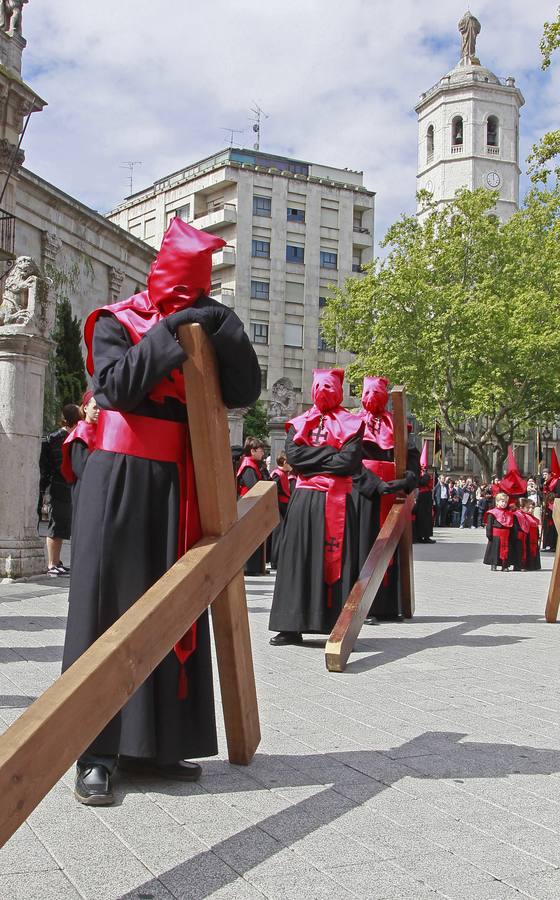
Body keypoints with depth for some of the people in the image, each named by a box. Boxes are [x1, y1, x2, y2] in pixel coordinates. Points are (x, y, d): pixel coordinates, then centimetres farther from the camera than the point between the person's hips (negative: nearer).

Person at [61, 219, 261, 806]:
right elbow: (116, 384, -14)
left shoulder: (203, 334, 15)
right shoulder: (115, 323, 4)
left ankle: (150, 744, 10)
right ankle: (96, 753, -3)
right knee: (107, 601, -6)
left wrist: (223, 330, -9)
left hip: (176, 483, 5)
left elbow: (245, 392, 2)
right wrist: (167, 334, -17)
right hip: (119, 477, -4)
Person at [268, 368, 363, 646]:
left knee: (336, 559, -3)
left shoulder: (350, 423, 7)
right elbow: (292, 455, -3)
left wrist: (310, 459, -5)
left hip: (337, 501, -2)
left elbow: (350, 461, -8)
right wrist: (329, 452, -7)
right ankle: (292, 626, 5)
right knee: (298, 559, 0)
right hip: (304, 499, 2)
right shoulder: (299, 423, 14)